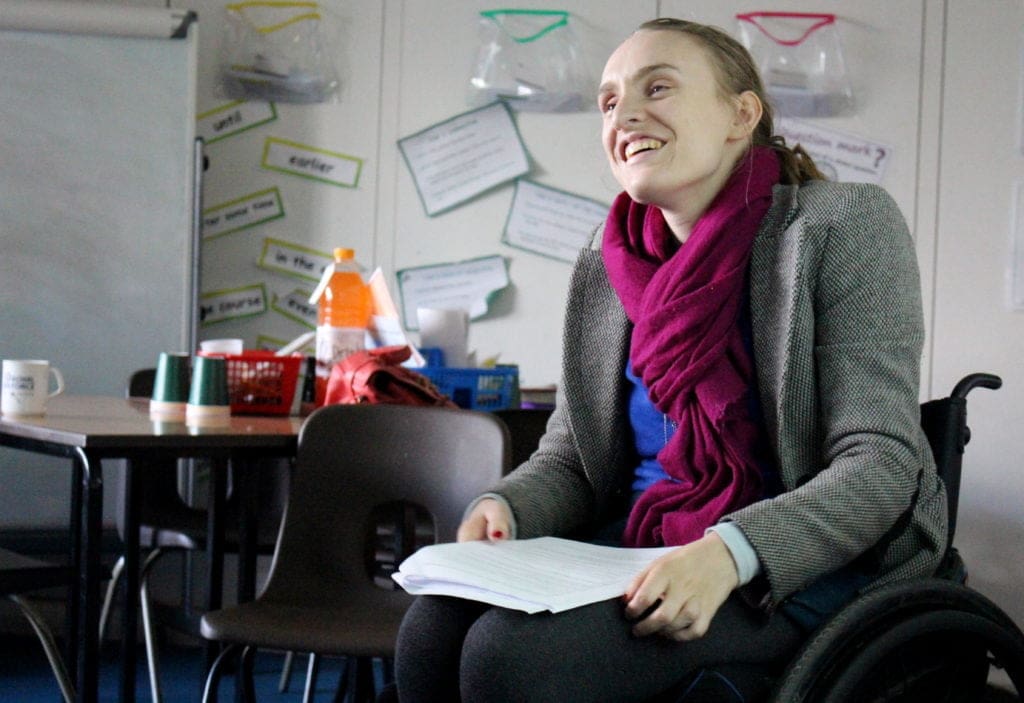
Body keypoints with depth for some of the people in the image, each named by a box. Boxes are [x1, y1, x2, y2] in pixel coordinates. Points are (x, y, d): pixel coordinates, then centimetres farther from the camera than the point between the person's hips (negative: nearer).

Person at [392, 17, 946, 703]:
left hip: (803, 566, -5)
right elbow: (566, 459, 14)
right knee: (434, 630, -24)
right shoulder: (602, 270, 11)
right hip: (643, 545, 5)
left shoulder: (842, 226, -6)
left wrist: (729, 552, -31)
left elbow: (880, 462, -14)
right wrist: (503, 508, -11)